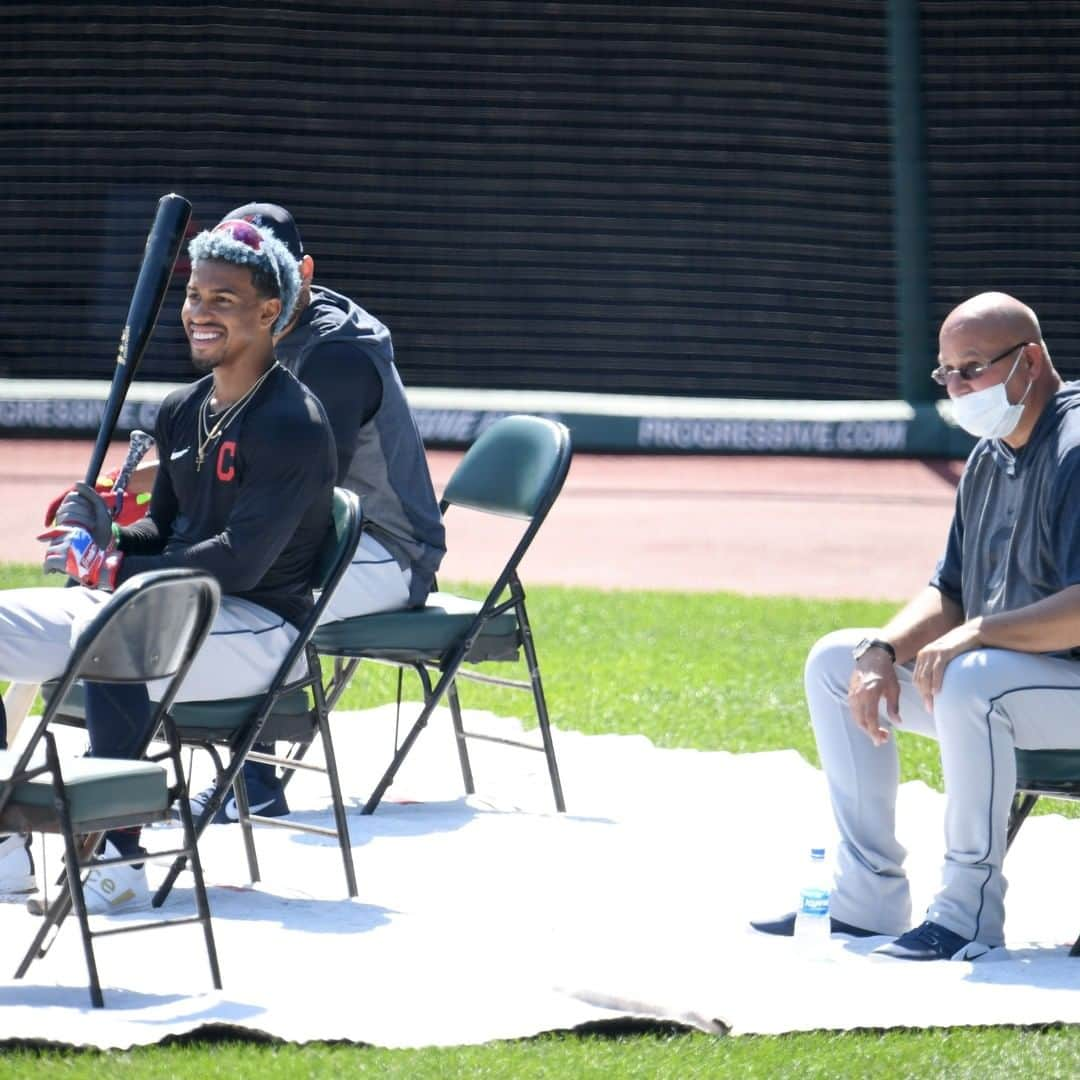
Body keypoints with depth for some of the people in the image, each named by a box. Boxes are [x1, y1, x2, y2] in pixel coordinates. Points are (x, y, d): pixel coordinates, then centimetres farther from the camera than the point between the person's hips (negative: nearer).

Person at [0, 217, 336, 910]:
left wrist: (111, 566, -21)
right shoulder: (183, 412, 12)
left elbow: (238, 562, -23)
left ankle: (118, 860, -33)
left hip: (262, 628, -9)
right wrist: (103, 533, -4)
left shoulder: (293, 424, -15)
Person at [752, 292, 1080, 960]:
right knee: (835, 661, 9)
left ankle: (969, 914, -26)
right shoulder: (989, 458, 12)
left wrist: (977, 634, -33)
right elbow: (949, 595, 16)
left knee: (969, 681, -38)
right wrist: (884, 649, -3)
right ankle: (869, 900, 4)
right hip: (1001, 664, 10)